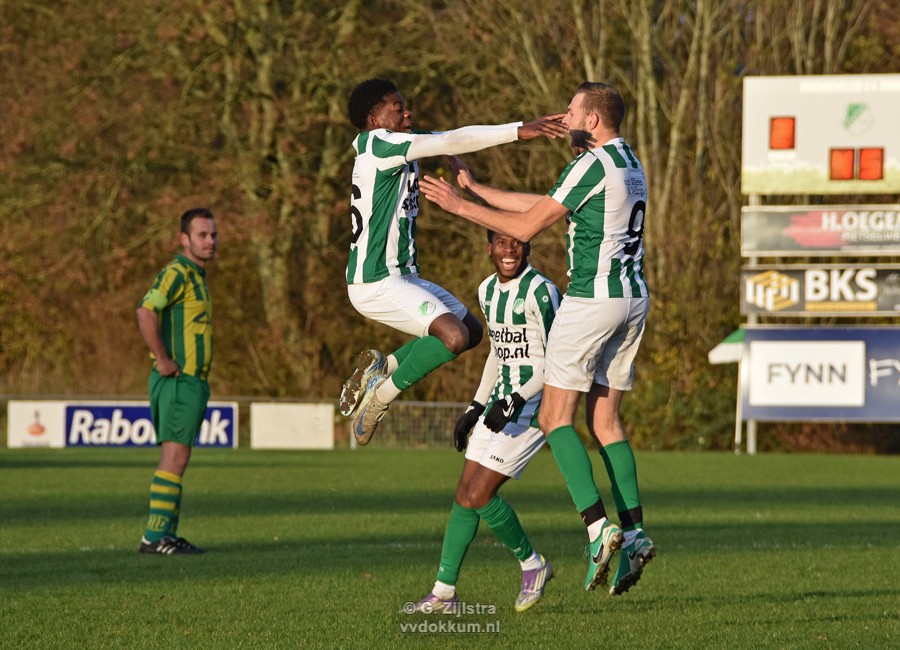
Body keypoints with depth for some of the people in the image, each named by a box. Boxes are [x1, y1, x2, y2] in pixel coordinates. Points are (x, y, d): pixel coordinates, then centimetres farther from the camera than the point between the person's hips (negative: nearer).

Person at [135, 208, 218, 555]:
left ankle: (165, 535, 10)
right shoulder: (176, 273, -12)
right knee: (175, 458, -12)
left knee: (175, 459, 9)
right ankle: (156, 536, -14)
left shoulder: (197, 277, 20)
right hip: (178, 381, -10)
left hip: (192, 381, 10)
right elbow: (145, 313, -27)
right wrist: (164, 361, -23)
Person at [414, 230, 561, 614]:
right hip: (501, 403, 8)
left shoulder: (540, 291, -16)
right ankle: (444, 590, 12)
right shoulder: (488, 290, 11)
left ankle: (532, 564, 8)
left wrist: (515, 400, -25)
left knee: (480, 495, -12)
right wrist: (475, 408, 20)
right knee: (464, 496, 6)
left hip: (534, 406, -8)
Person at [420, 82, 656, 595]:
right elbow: (543, 204, 21)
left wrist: (461, 206, -1)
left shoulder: (592, 165, -14)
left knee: (556, 416, -3)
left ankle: (598, 526, -14)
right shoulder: (629, 163, 16)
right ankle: (635, 533, 3)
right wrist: (477, 188, 24)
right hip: (633, 298, 9)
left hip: (593, 298, -9)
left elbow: (527, 226, -11)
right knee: (606, 421, 11)